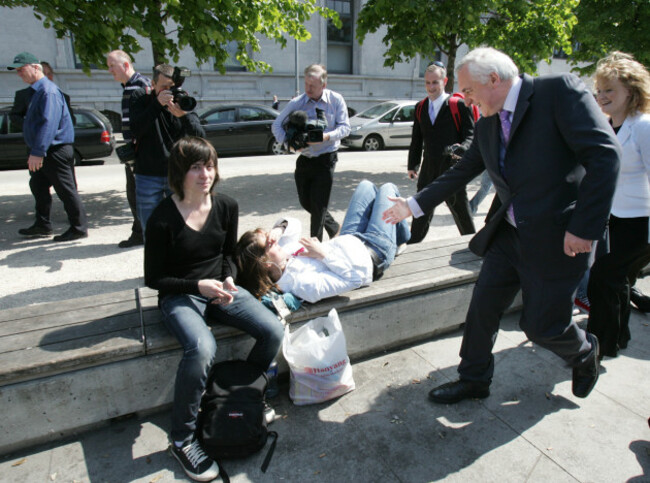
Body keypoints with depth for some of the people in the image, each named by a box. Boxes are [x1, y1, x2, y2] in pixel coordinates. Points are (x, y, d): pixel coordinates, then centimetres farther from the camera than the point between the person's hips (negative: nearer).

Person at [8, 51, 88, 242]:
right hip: (44, 153, 11)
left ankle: (79, 228, 5)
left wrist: (37, 152, -29)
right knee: (38, 186, 17)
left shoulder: (48, 91, -17)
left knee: (66, 190, -4)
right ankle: (42, 226, 28)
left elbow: (49, 124, -26)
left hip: (56, 151, -11)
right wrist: (36, 152, 21)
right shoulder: (36, 91, 17)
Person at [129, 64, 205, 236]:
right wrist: (157, 104, -23)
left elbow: (200, 138, -10)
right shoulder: (139, 98, 1)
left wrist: (184, 115, -28)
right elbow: (136, 131, -15)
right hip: (148, 177, 0)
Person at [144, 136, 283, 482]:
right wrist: (197, 286, -19)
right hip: (179, 297, -4)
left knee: (273, 330, -16)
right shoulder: (163, 218, -14)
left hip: (218, 289, 5)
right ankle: (182, 440, -11)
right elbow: (154, 278, -7)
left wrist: (228, 279, -6)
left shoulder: (226, 207, -1)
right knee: (202, 349, -35)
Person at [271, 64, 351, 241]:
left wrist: (326, 136, -25)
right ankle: (333, 227, 33)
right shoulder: (296, 103, 1)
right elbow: (277, 125, 3)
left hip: (325, 160, -4)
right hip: (304, 159, 4)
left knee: (318, 204, -4)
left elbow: (345, 127, -6)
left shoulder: (336, 100, -3)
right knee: (305, 201, 10)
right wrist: (288, 141, -16)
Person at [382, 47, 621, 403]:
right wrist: (413, 205, 14)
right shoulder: (486, 126, 9)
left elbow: (604, 154, -18)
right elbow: (462, 172, 17)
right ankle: (473, 379, 31)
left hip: (555, 237, -6)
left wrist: (584, 226, -22)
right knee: (482, 308, 9)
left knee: (541, 324, 4)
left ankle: (584, 353, 40)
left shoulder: (559, 91, -12)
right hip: (507, 235, 7)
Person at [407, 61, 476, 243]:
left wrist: (461, 148, -29)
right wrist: (412, 165, 15)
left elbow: (471, 135, -8)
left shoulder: (458, 105, -6)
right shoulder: (420, 107, 10)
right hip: (428, 171, 4)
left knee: (461, 211, 9)